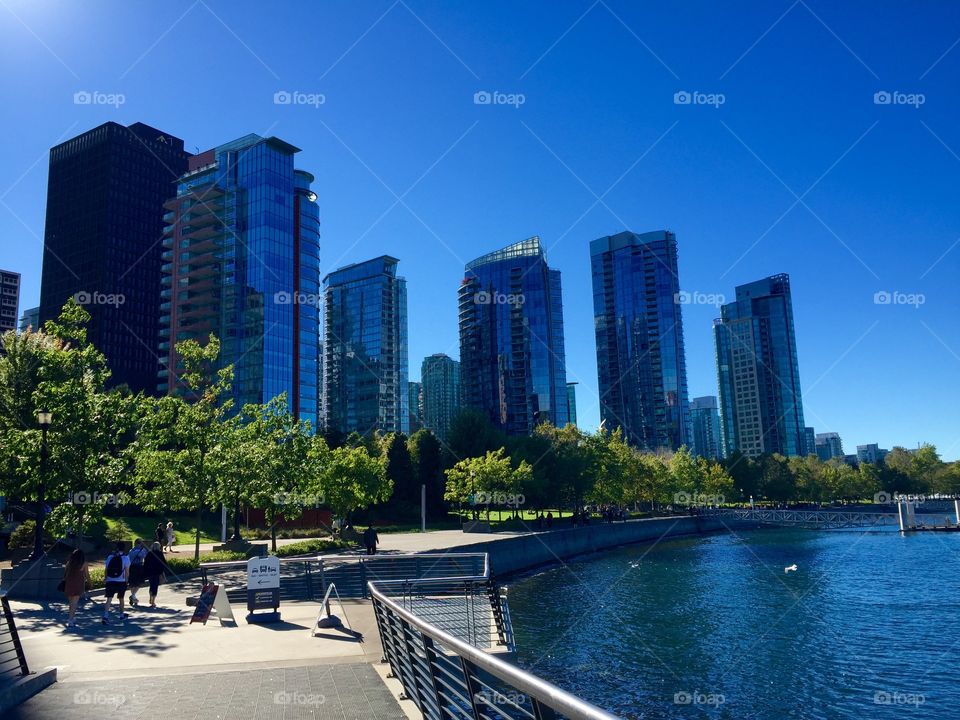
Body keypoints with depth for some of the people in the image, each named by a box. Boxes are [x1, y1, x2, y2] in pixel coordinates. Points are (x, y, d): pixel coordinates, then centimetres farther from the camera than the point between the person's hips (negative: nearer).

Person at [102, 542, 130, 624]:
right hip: (121, 581, -1)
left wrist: (105, 579, 17)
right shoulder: (125, 558, -4)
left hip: (110, 581, 1)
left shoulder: (110, 557, 4)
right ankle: (122, 615, 30)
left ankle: (105, 616, -20)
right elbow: (127, 571, -6)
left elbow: (106, 570, 7)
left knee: (108, 599, -4)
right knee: (121, 599, 17)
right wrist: (126, 580, 5)